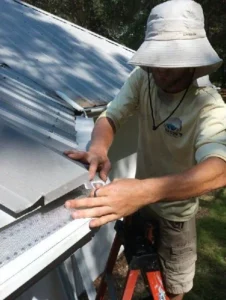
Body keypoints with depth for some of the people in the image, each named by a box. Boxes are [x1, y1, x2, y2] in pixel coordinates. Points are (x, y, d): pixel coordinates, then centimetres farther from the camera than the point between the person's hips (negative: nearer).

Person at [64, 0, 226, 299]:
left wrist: (145, 190, -63)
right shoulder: (143, 78, -17)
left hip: (175, 210, -3)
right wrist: (98, 148, -41)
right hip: (142, 197, 4)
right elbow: (110, 117, -15)